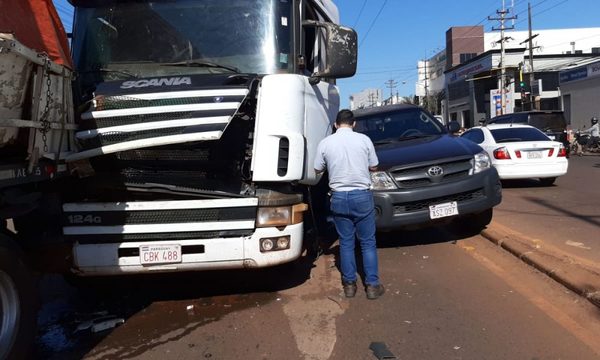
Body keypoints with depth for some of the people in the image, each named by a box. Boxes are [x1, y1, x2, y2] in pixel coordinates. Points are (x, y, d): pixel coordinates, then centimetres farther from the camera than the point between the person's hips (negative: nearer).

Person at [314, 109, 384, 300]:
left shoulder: (325, 143, -2)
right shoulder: (364, 139, -4)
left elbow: (318, 169, 9)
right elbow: (373, 167, 5)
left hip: (339, 197, 1)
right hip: (362, 195, -1)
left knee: (346, 242, 12)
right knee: (368, 242, 9)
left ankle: (349, 284, 18)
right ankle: (372, 285, 12)